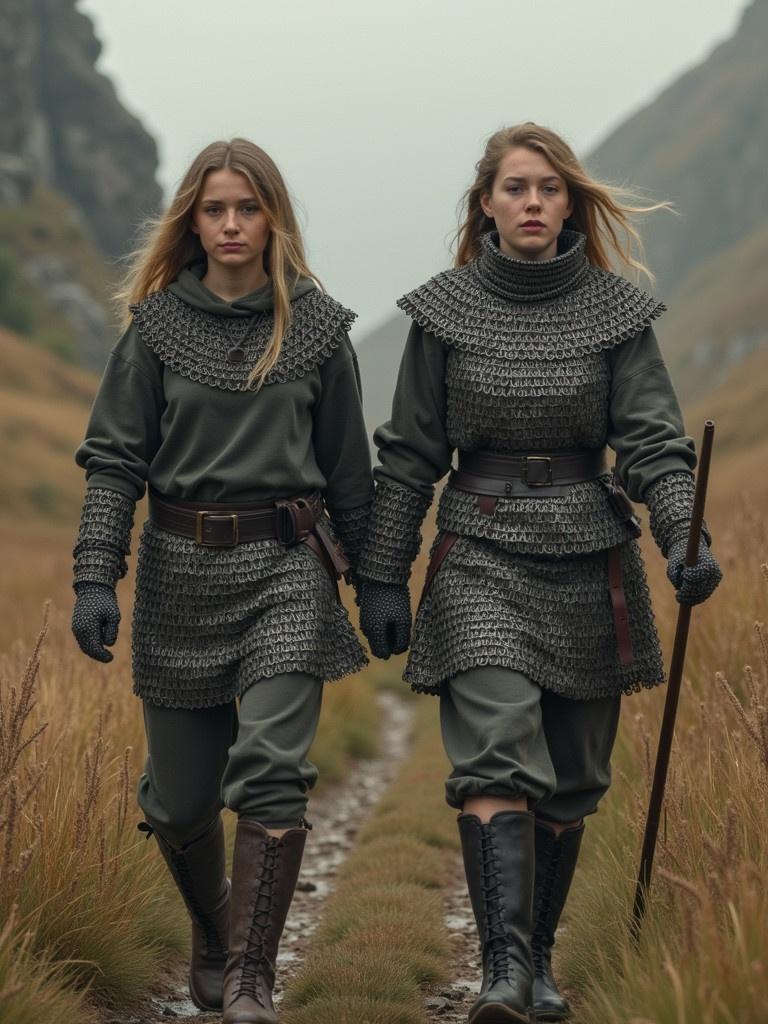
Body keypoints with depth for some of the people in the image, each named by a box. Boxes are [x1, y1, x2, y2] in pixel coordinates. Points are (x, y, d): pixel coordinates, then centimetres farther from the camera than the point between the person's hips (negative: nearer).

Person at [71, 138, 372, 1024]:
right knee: (181, 795, 8)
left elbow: (346, 469, 9)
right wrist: (94, 578, -10)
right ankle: (211, 933, 36)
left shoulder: (317, 326, 3)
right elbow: (114, 458, 0)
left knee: (271, 767, -17)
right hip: (180, 566, 1)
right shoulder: (157, 325, 3)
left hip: (287, 563, -1)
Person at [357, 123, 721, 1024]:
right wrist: (382, 578, 3)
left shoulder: (616, 312, 1)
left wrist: (683, 539, -21)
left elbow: (654, 442, -4)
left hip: (589, 565, 2)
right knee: (495, 761, -19)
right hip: (481, 560, -2)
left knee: (569, 780, 9)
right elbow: (408, 454, 4)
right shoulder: (443, 311, 0)